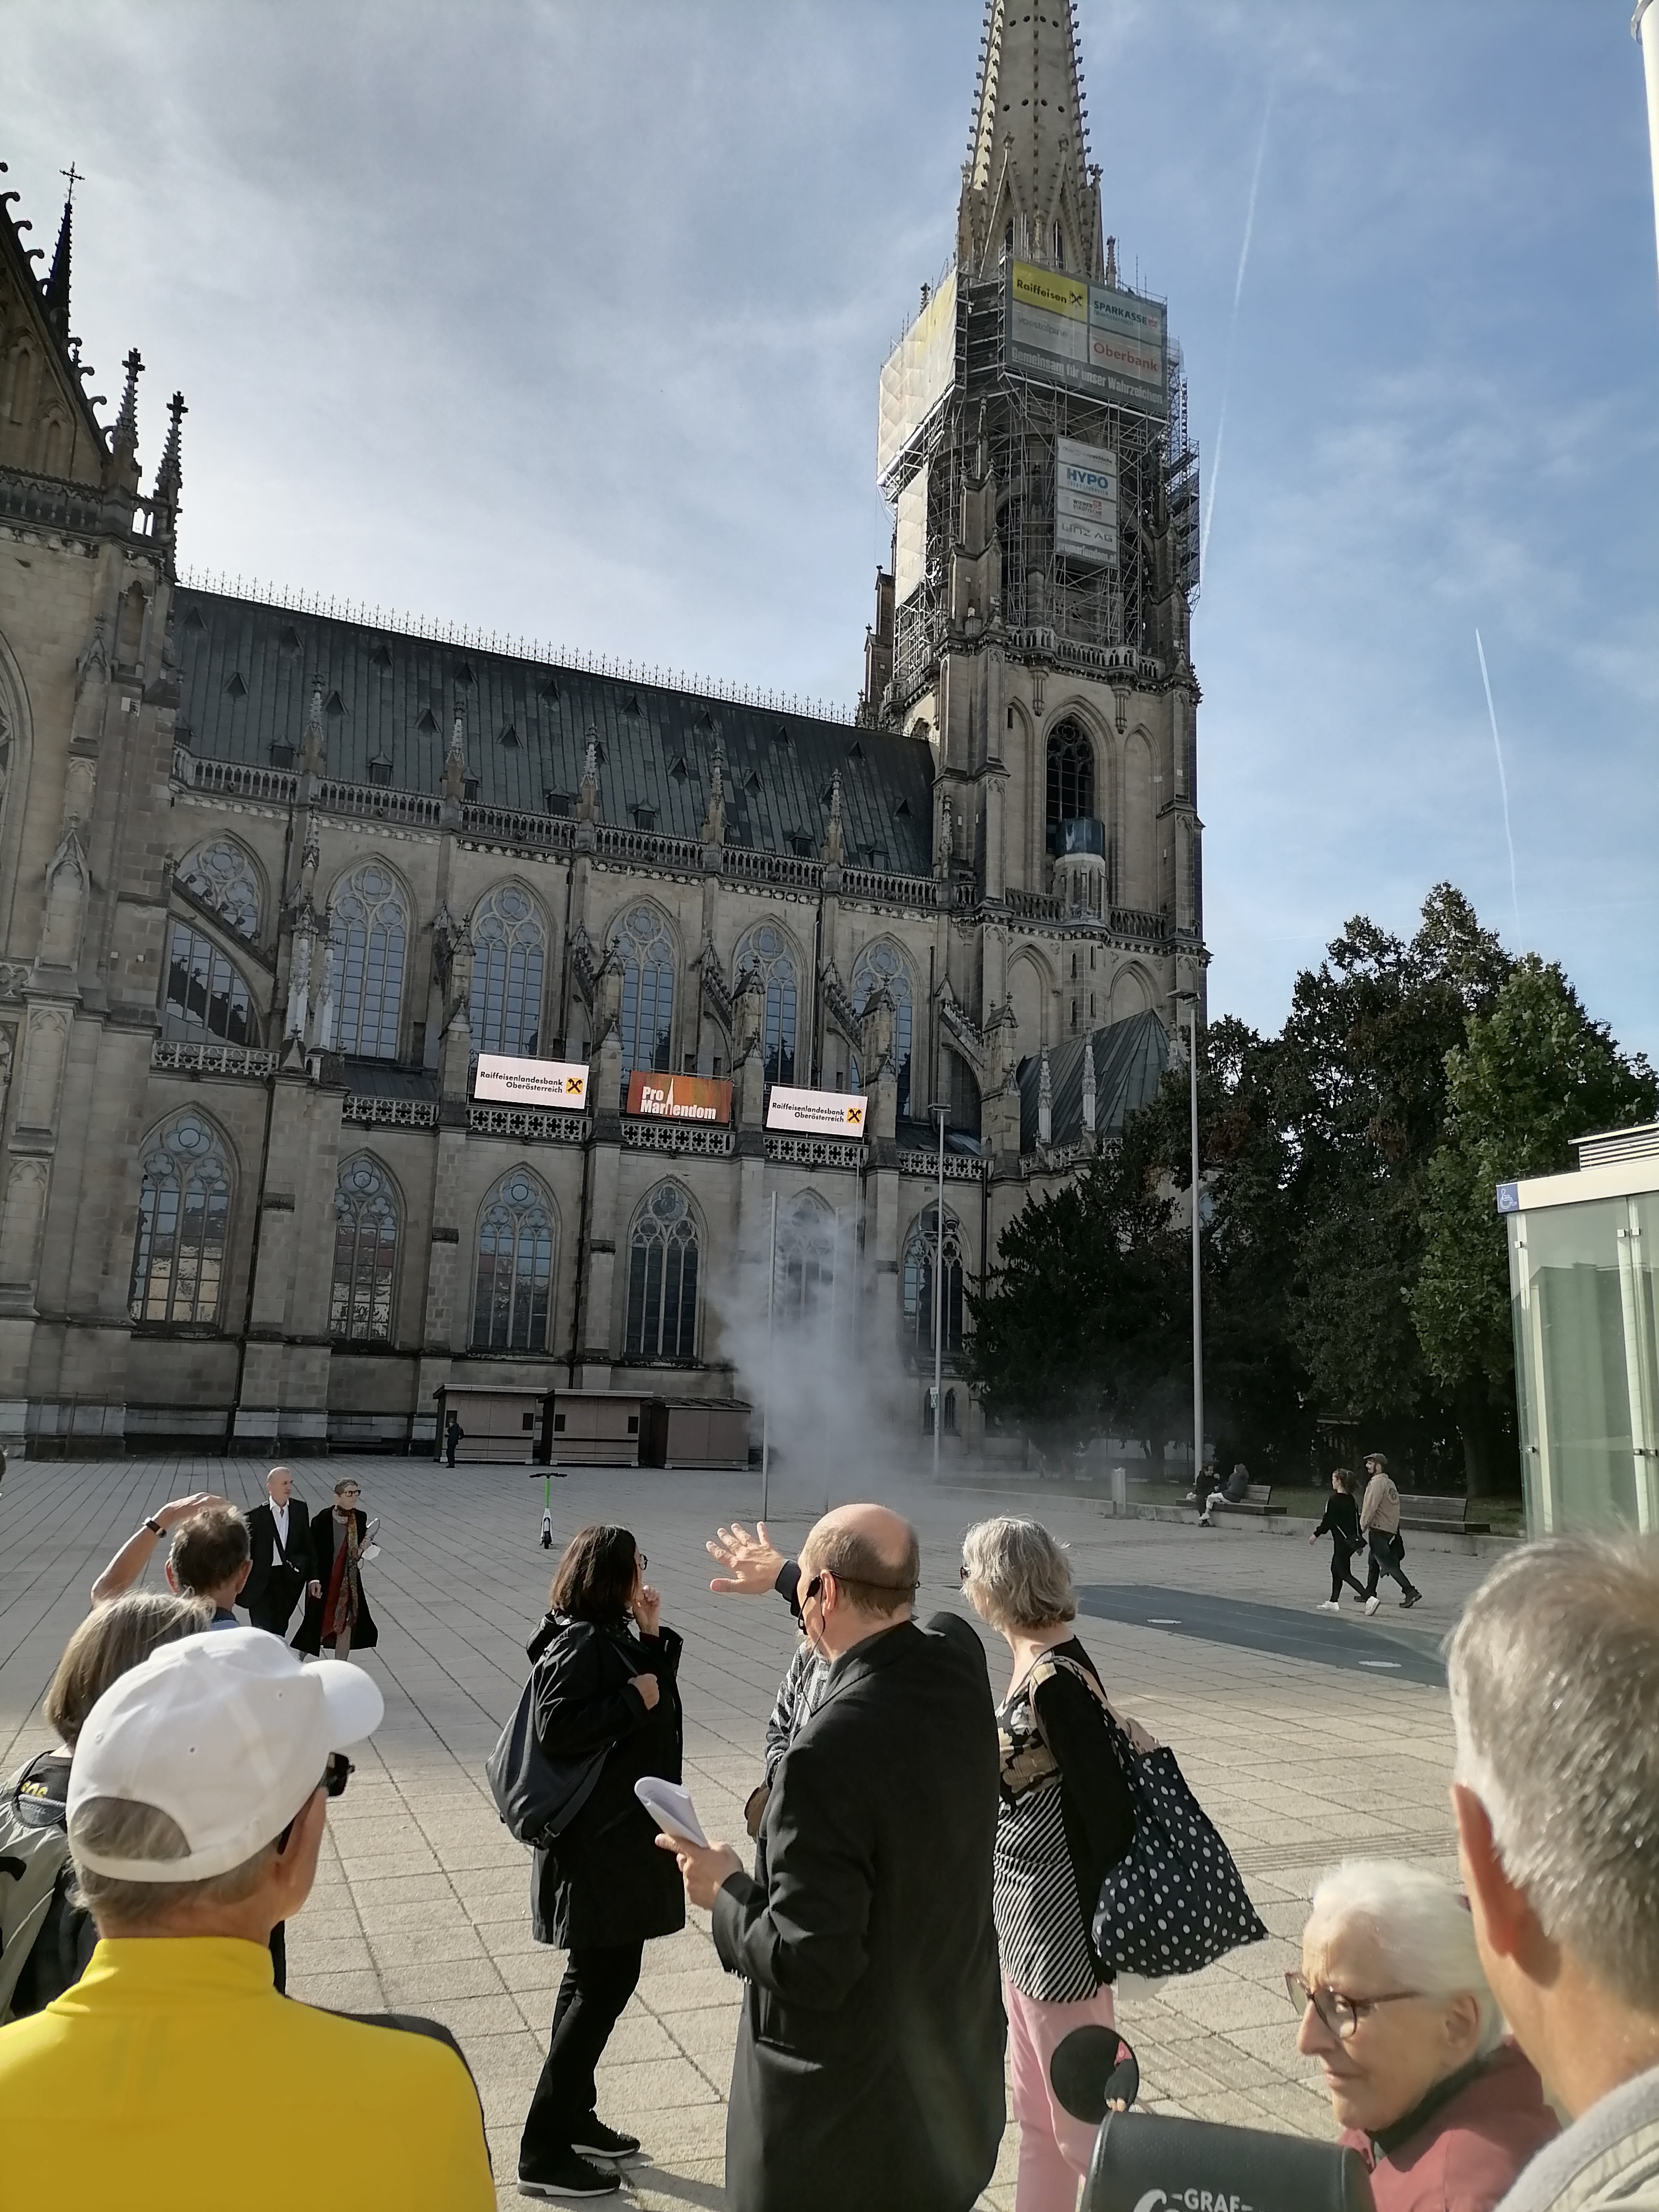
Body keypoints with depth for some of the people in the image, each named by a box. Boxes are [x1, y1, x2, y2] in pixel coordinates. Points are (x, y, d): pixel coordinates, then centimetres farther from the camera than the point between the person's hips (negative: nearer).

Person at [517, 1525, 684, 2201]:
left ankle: (574, 2117, 33)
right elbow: (557, 1727, -30)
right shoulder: (580, 1641, -21)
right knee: (604, 1981, -3)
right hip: (598, 1839, -10)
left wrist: (654, 1638, -2)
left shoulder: (614, 1635, 7)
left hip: (620, 1831, 10)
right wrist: (635, 1698, -23)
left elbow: (653, 1702, 9)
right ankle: (544, 2149, 8)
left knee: (599, 1978, 19)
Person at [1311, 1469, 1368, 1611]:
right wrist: (1358, 1540, 20)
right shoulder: (1351, 1499, 8)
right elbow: (1357, 1519, 13)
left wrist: (1316, 1535, -2)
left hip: (1342, 1541, -9)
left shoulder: (1334, 1500, -15)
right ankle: (1333, 1602, 23)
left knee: (1345, 1574, -3)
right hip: (1353, 1540, 9)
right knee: (1335, 1569, 18)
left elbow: (1327, 1521, -14)